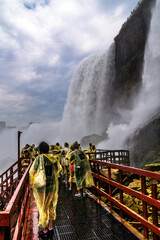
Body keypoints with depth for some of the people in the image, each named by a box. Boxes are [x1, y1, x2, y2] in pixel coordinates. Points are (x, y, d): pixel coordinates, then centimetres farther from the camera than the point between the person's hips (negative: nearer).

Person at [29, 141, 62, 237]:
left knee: (43, 207, 11)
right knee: (51, 205, 20)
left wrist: (32, 183, 1)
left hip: (41, 186, -4)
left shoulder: (39, 158, -16)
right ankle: (50, 227, 31)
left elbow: (32, 172, -16)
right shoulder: (53, 158, -2)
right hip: (52, 185, 4)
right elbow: (59, 168, 12)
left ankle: (45, 230, 23)